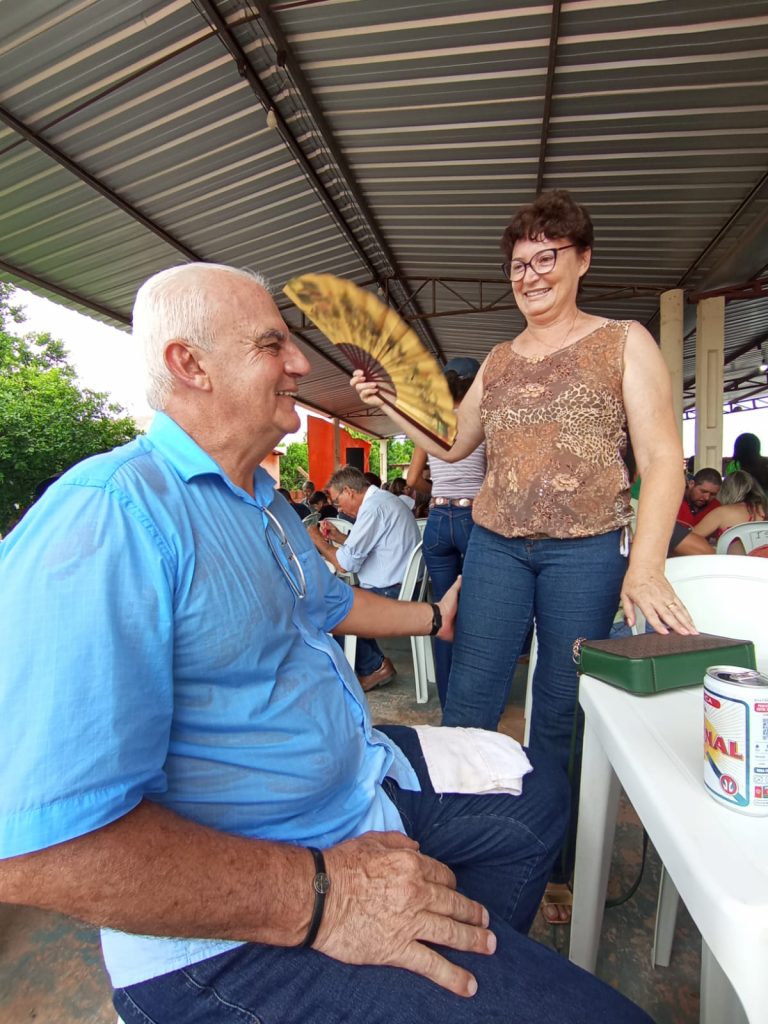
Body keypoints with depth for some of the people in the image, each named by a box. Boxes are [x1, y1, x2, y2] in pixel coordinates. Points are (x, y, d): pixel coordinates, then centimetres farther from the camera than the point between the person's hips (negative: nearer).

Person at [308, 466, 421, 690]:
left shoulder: (373, 507, -17)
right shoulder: (383, 498, 14)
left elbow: (345, 563, -18)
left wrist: (317, 540, -3)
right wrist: (338, 536, 15)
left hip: (392, 594, -10)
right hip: (402, 586, 10)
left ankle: (374, 667, 8)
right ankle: (374, 662, 16)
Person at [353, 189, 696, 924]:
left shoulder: (624, 342, 3)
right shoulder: (498, 360, 15)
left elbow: (662, 460, -4)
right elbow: (452, 444, 17)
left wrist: (645, 567, -16)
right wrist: (386, 405, 4)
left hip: (587, 551, -3)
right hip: (495, 544, 3)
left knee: (560, 713, 8)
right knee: (469, 702, 3)